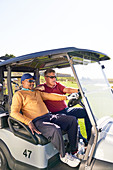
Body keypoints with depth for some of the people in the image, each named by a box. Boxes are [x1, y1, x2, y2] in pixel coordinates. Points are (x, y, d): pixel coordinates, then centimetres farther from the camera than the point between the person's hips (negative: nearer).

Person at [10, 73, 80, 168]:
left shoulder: (37, 92, 25)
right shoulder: (19, 94, 4)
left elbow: (50, 96, 16)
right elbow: (14, 112, -7)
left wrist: (65, 97, 4)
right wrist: (28, 122, -20)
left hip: (49, 116, 8)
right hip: (37, 121, -7)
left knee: (72, 120, -4)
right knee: (55, 130, -34)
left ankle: (74, 150, 2)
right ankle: (63, 156, -7)